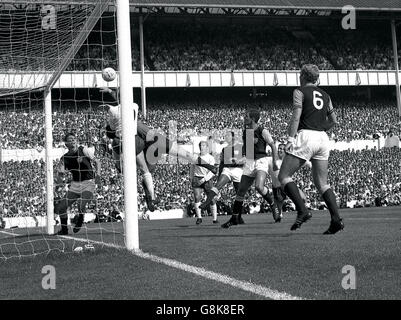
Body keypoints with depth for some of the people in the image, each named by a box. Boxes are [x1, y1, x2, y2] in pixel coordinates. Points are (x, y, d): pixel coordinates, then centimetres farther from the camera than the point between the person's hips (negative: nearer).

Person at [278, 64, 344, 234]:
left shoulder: (300, 92, 2)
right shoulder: (325, 95, 19)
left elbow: (296, 116, -10)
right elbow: (334, 120, 20)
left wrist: (290, 138, -13)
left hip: (306, 136, -6)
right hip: (323, 138, 6)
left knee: (284, 177, 0)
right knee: (322, 183, 11)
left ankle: (302, 211, -16)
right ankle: (336, 219, -4)